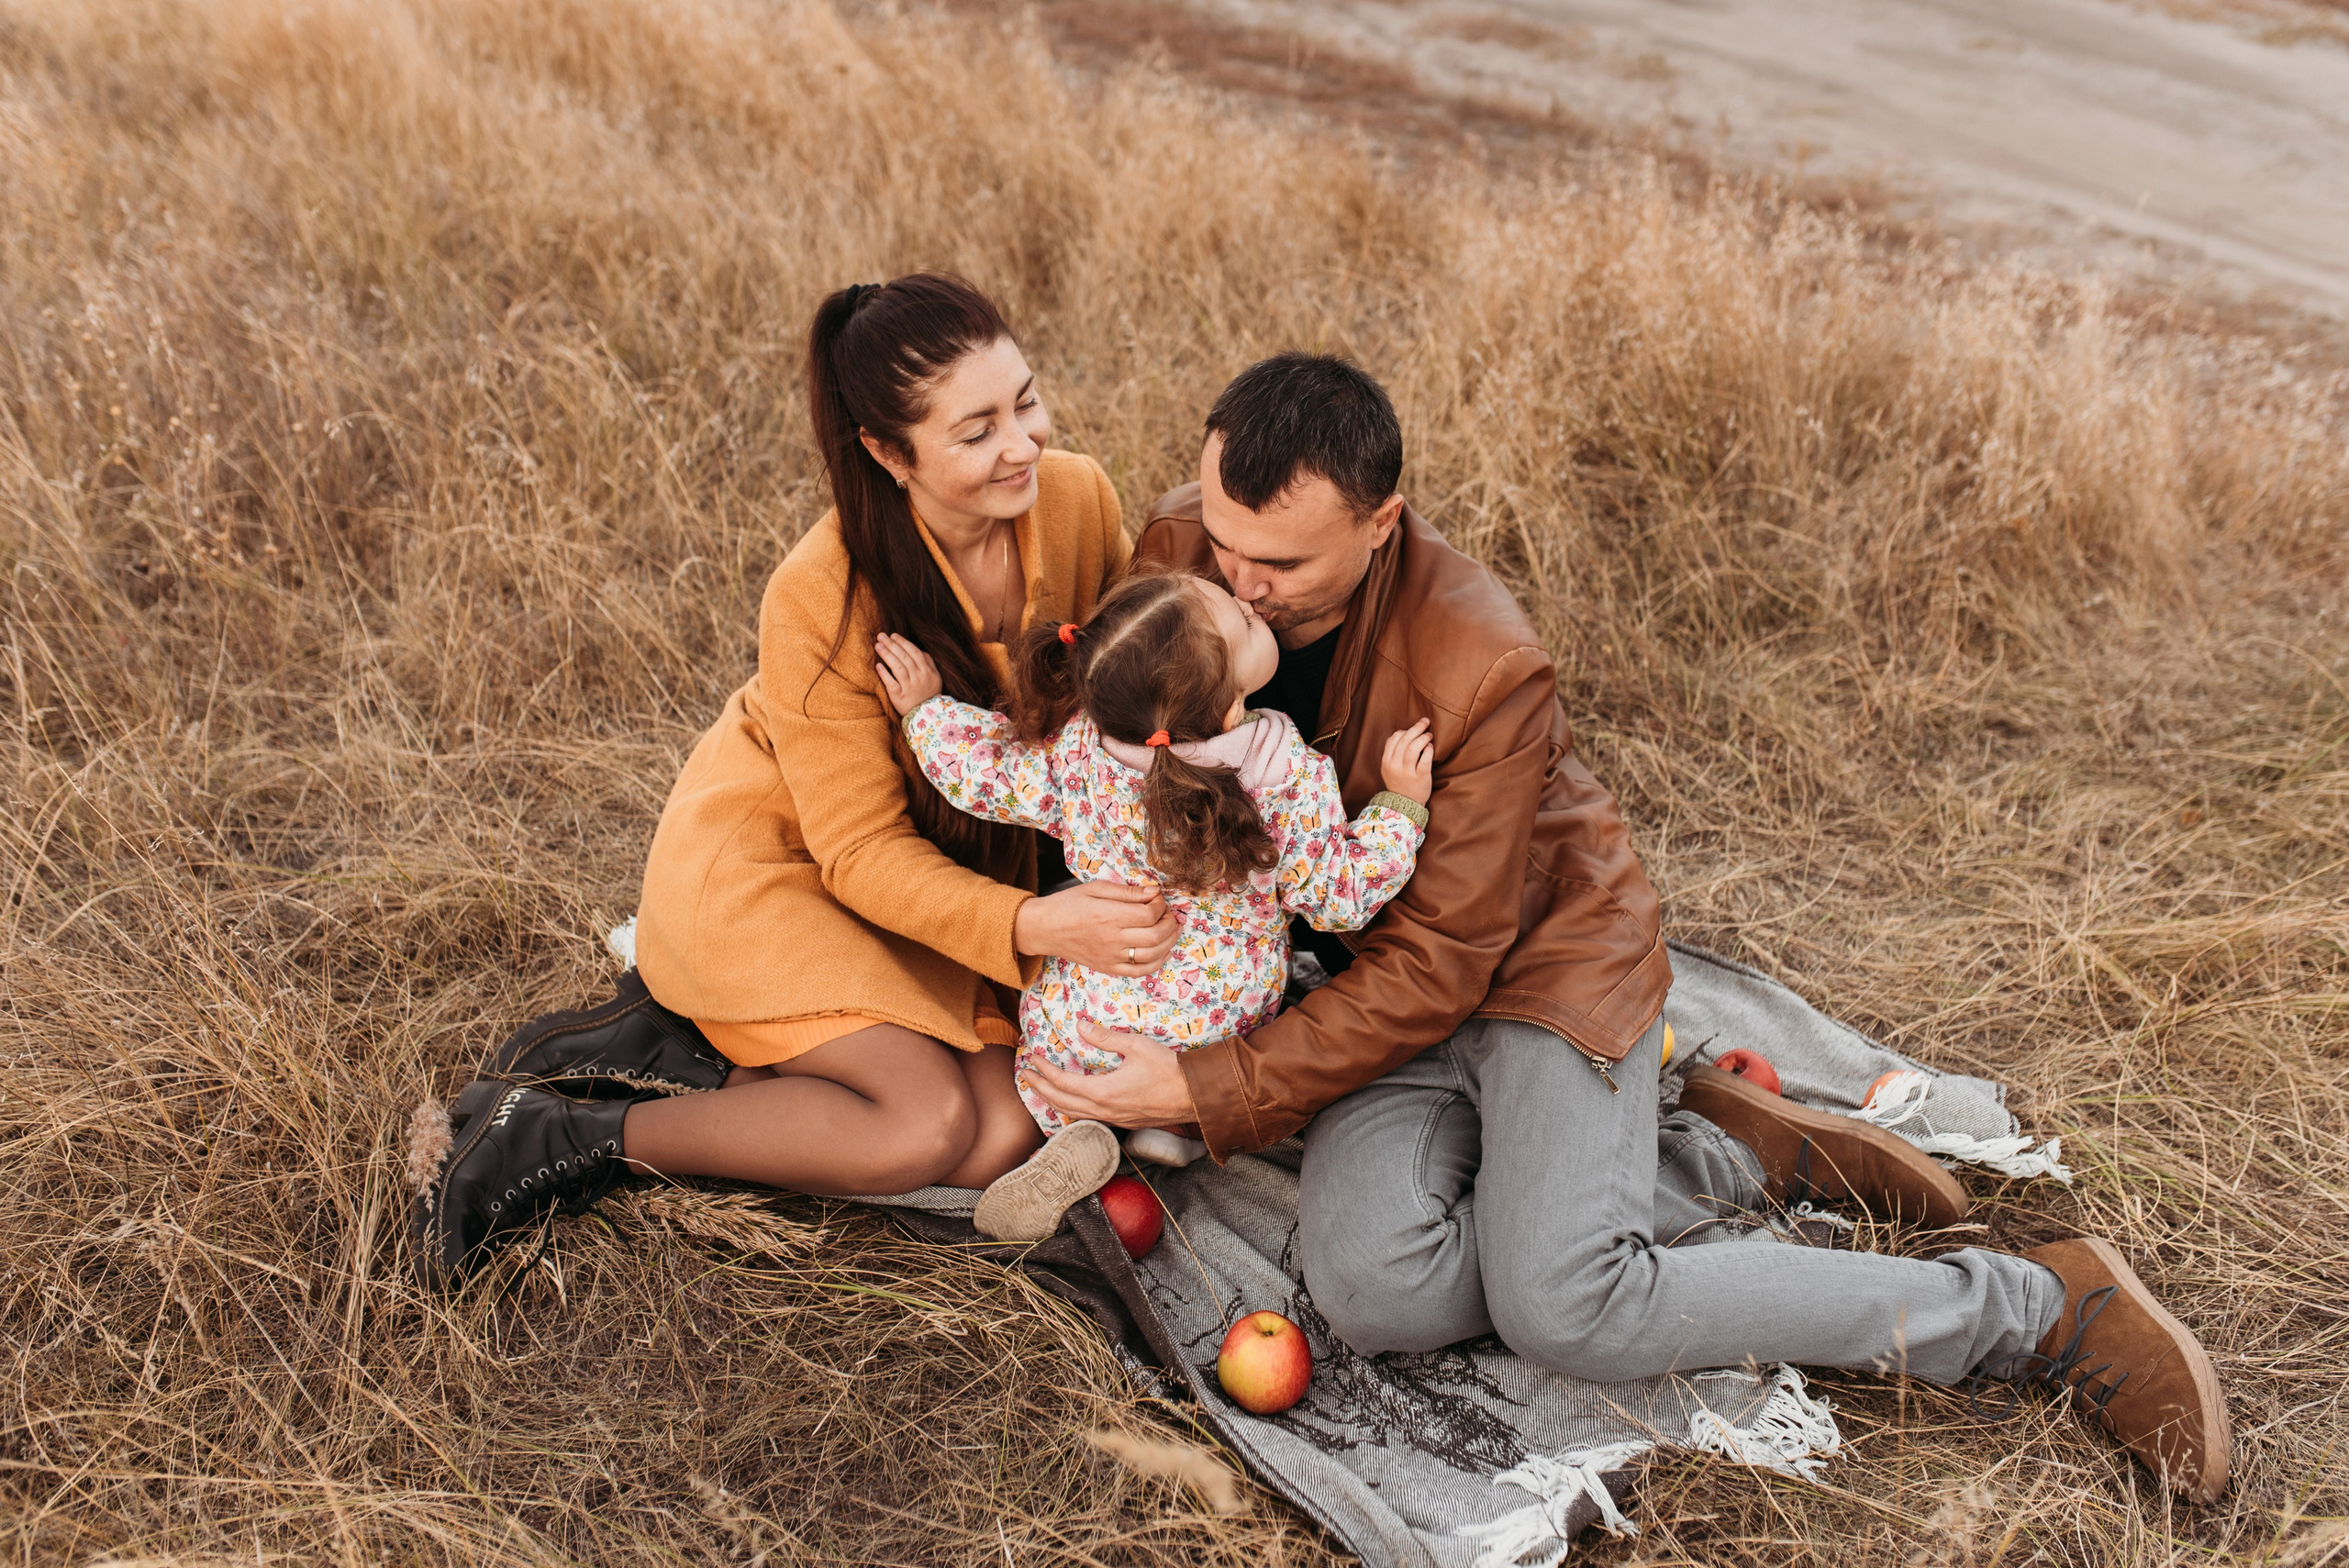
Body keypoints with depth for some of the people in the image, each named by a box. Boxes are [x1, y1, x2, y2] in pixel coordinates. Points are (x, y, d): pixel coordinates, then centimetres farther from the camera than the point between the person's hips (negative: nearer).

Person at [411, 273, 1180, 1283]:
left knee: (1008, 1133, -16)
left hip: (954, 859, 6)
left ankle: (685, 1052, -2)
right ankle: (562, 1138, -8)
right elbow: (861, 854, -24)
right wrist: (1033, 925, -39)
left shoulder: (1077, 500, -16)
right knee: (927, 1125, -25)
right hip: (766, 860, -6)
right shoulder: (820, 598, -29)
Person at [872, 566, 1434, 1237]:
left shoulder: (1079, 744, -18)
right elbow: (1337, 898, -15)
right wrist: (1401, 805, -7)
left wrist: (924, 708, 13)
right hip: (1220, 1035, -1)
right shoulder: (1294, 782, -25)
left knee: (1042, 1006, 32)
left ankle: (1073, 1129, 4)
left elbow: (991, 778, -3)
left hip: (1091, 1029, 1)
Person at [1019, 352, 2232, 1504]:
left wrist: (1213, 1090, -26)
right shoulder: (1176, 550, -12)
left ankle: (2039, 1308, -9)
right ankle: (1724, 1159, -1)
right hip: (1363, 962, 5)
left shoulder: (1485, 668, -29)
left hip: (1540, 950, -5)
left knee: (1562, 1308, -25)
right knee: (1373, 1289, -22)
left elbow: (1438, 965, -23)